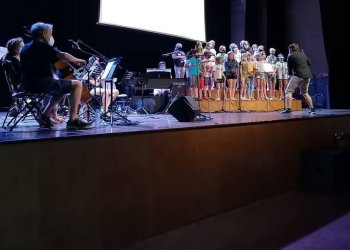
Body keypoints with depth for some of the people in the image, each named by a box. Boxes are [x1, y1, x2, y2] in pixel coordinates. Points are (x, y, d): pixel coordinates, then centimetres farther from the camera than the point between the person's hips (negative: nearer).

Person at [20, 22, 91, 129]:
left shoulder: (26, 47, 17)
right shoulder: (43, 46, -10)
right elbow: (63, 55, -22)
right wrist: (77, 60, -5)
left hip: (29, 84, 10)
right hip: (43, 83, -10)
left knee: (62, 87, 31)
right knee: (77, 84, -7)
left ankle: (45, 116, 22)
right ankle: (73, 120, -12)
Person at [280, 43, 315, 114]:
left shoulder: (290, 56, 0)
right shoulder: (303, 54, 17)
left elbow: (289, 67, 5)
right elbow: (309, 63, 23)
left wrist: (290, 74, 20)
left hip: (298, 75, -7)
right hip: (307, 76, 7)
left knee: (288, 91, -5)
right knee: (305, 93, 20)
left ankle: (288, 109, -19)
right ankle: (312, 109, 19)